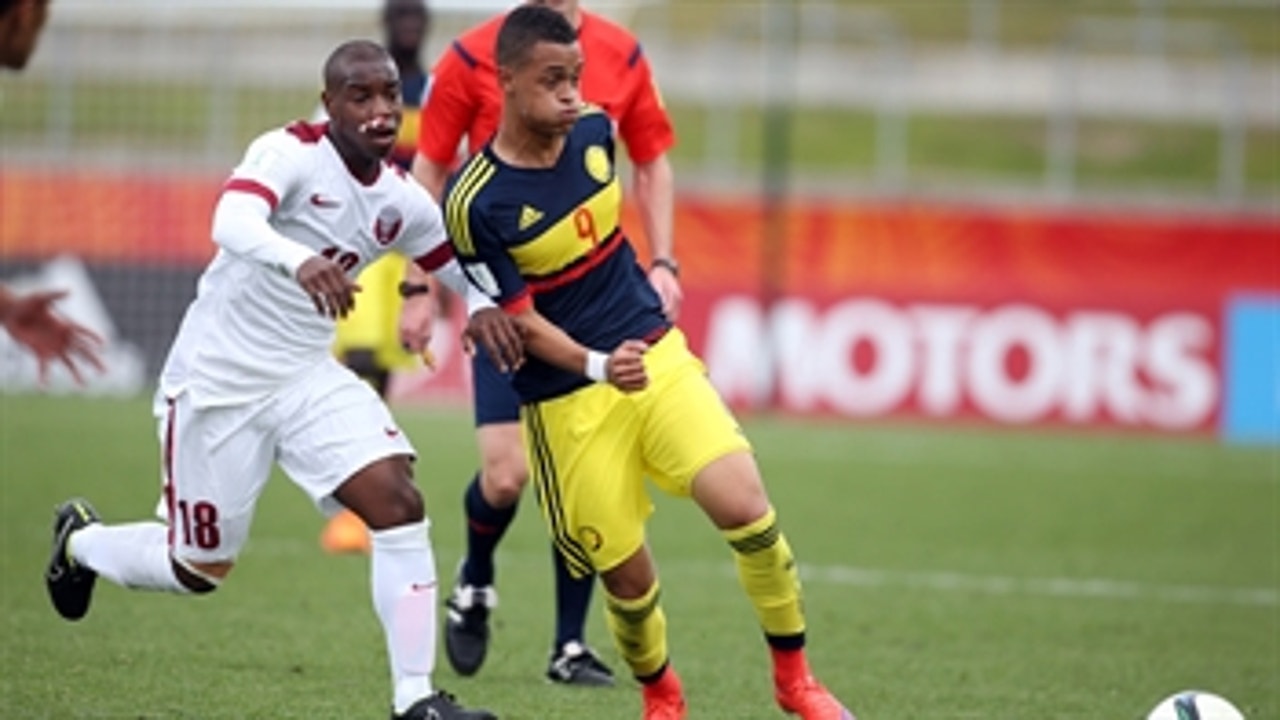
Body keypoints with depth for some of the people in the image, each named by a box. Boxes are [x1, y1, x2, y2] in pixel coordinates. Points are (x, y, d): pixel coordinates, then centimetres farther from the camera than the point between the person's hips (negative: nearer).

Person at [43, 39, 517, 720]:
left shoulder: (401, 201, 1)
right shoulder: (290, 153, -19)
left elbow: (465, 266, 14)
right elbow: (233, 223, -38)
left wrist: (482, 305, -11)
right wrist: (301, 262, -59)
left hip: (308, 377, 5)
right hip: (217, 380, -5)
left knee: (398, 504, -15)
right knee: (200, 567, 7)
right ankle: (80, 540, 39)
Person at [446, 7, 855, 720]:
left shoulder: (593, 130, -2)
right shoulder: (475, 203, -17)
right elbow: (519, 320, -14)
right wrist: (599, 367, -28)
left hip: (657, 354, 4)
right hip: (567, 400, -4)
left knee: (746, 505, -16)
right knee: (627, 574, 1)